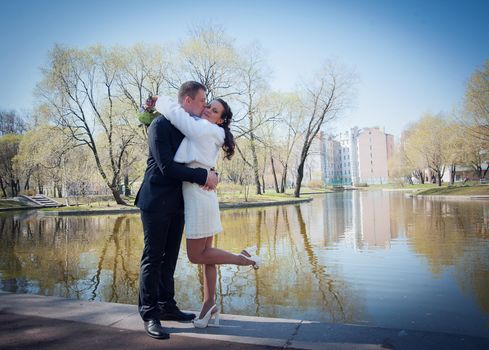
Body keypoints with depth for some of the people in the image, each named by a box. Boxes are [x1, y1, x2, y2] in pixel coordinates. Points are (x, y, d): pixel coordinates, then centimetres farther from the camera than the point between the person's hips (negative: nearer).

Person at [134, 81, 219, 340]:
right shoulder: (160, 125, -12)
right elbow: (167, 167, -20)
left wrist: (210, 173, -2)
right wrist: (203, 176, -19)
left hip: (177, 202, 7)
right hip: (156, 200, -7)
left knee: (169, 257, 12)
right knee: (153, 258, 0)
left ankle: (166, 306, 23)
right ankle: (149, 314, 8)